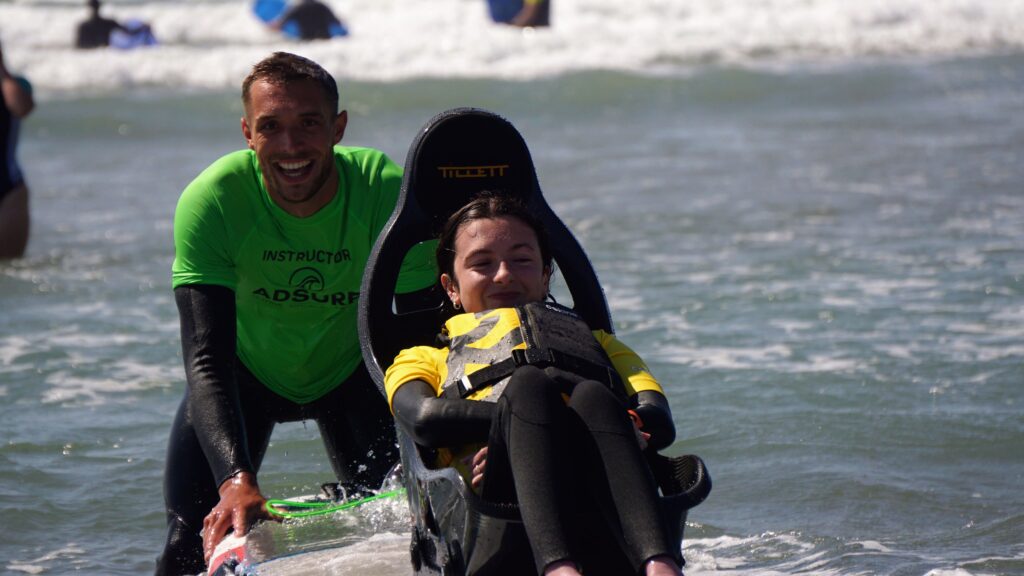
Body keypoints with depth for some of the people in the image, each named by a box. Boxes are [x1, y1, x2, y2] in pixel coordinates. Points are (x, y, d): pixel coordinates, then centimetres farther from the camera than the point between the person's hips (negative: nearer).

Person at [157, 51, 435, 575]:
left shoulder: (390, 195, -30)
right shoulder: (210, 201, -31)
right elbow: (207, 360, -37)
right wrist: (237, 481, -53)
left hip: (351, 369, 1)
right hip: (248, 369, 0)